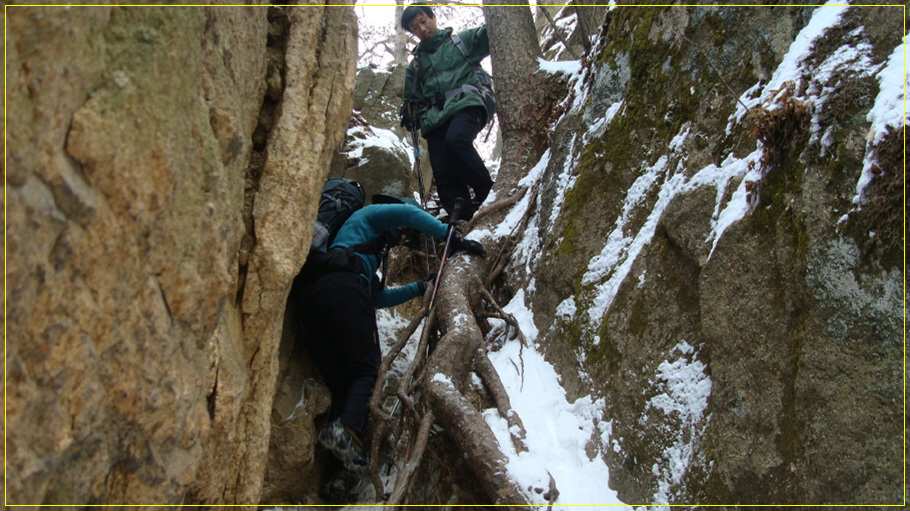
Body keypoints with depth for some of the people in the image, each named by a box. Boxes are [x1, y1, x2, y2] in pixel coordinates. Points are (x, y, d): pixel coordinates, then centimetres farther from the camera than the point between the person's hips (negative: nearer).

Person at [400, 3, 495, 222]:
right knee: (443, 174, -12)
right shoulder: (415, 65, 28)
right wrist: (411, 117, 14)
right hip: (434, 118, 4)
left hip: (466, 105, -4)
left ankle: (488, 193, -24)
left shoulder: (462, 41, 19)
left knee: (456, 138, -35)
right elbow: (413, 100, 33)